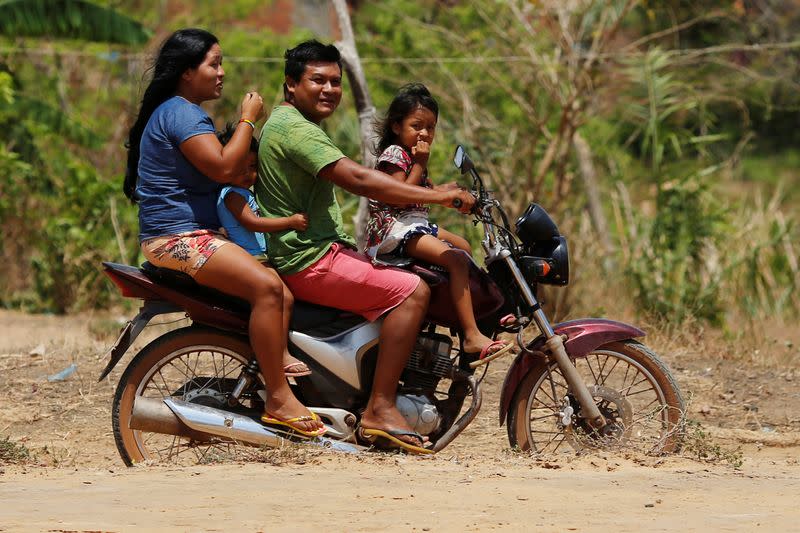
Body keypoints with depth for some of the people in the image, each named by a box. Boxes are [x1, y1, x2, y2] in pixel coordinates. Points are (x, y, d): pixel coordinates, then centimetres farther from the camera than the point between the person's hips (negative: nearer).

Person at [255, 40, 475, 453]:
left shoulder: (285, 124, 20)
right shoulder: (295, 128, -15)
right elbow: (357, 179, -26)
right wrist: (437, 197, -25)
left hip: (311, 252, 11)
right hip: (309, 260, -11)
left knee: (410, 283, 20)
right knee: (412, 291, -18)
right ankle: (380, 408, -19)